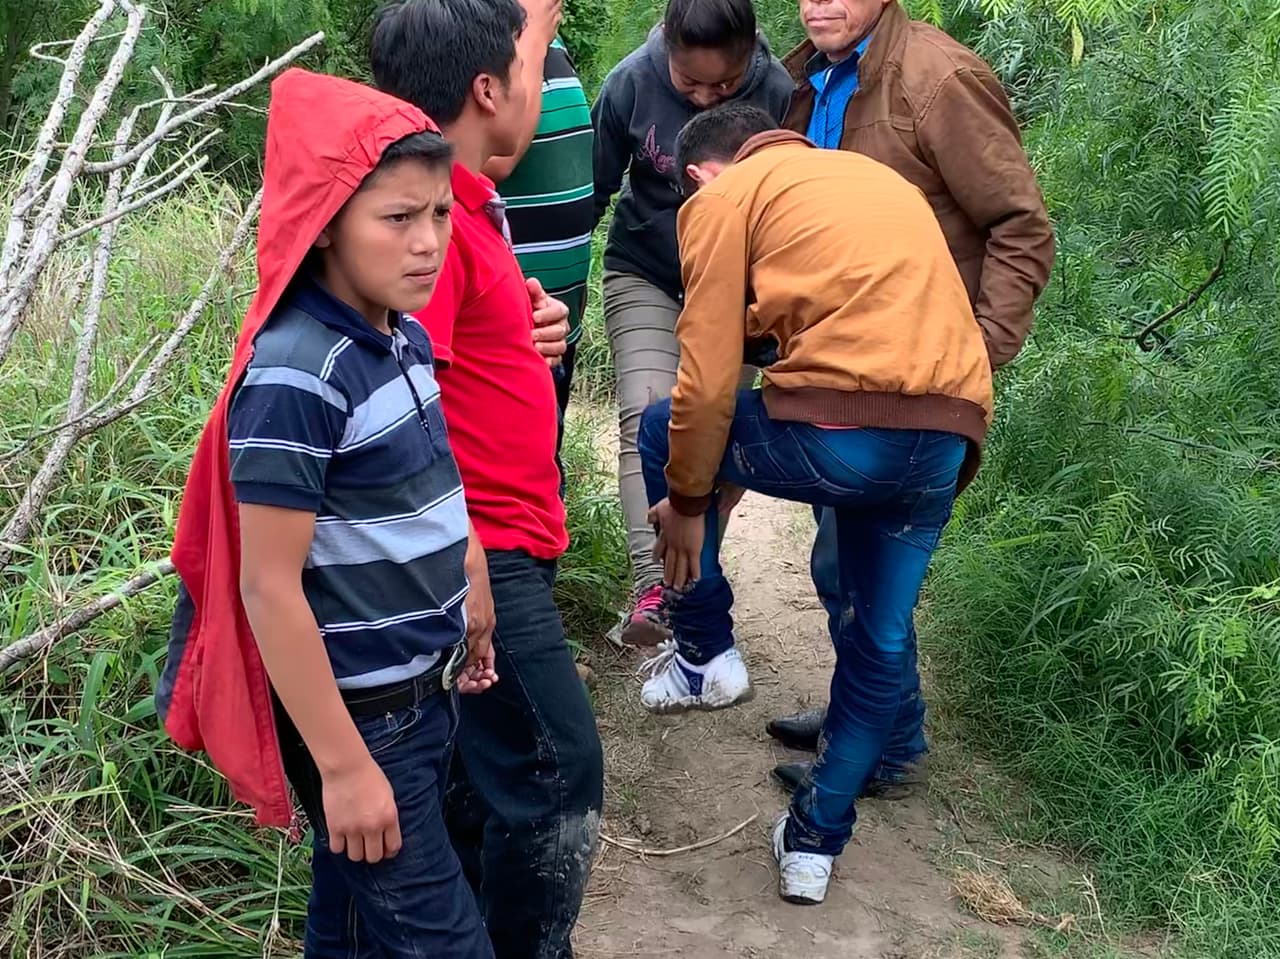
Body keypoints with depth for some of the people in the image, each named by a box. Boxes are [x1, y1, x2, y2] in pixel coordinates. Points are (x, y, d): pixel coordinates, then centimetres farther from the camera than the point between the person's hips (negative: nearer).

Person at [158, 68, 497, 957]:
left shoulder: (404, 339, 1)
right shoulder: (295, 378, -24)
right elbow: (269, 590, -22)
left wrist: (467, 594, 20)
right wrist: (343, 765, -20)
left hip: (426, 687, 8)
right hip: (358, 711, -8)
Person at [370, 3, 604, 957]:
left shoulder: (467, 201, 10)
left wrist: (532, 325, 1)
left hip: (501, 536, 10)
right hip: (484, 552, -10)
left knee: (487, 764, 21)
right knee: (559, 771, -2)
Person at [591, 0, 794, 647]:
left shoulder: (777, 92, -18)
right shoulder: (631, 83, -17)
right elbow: (595, 187, -4)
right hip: (645, 276, 0)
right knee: (647, 417, -16)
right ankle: (652, 588, -21)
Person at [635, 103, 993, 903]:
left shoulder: (723, 198, 10)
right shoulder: (875, 175, 31)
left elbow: (708, 385, 1)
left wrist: (685, 501, 14)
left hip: (842, 429, -6)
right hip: (950, 437, 6)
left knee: (666, 429, 22)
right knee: (879, 642, 21)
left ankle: (705, 655, 26)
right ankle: (816, 844, 32)